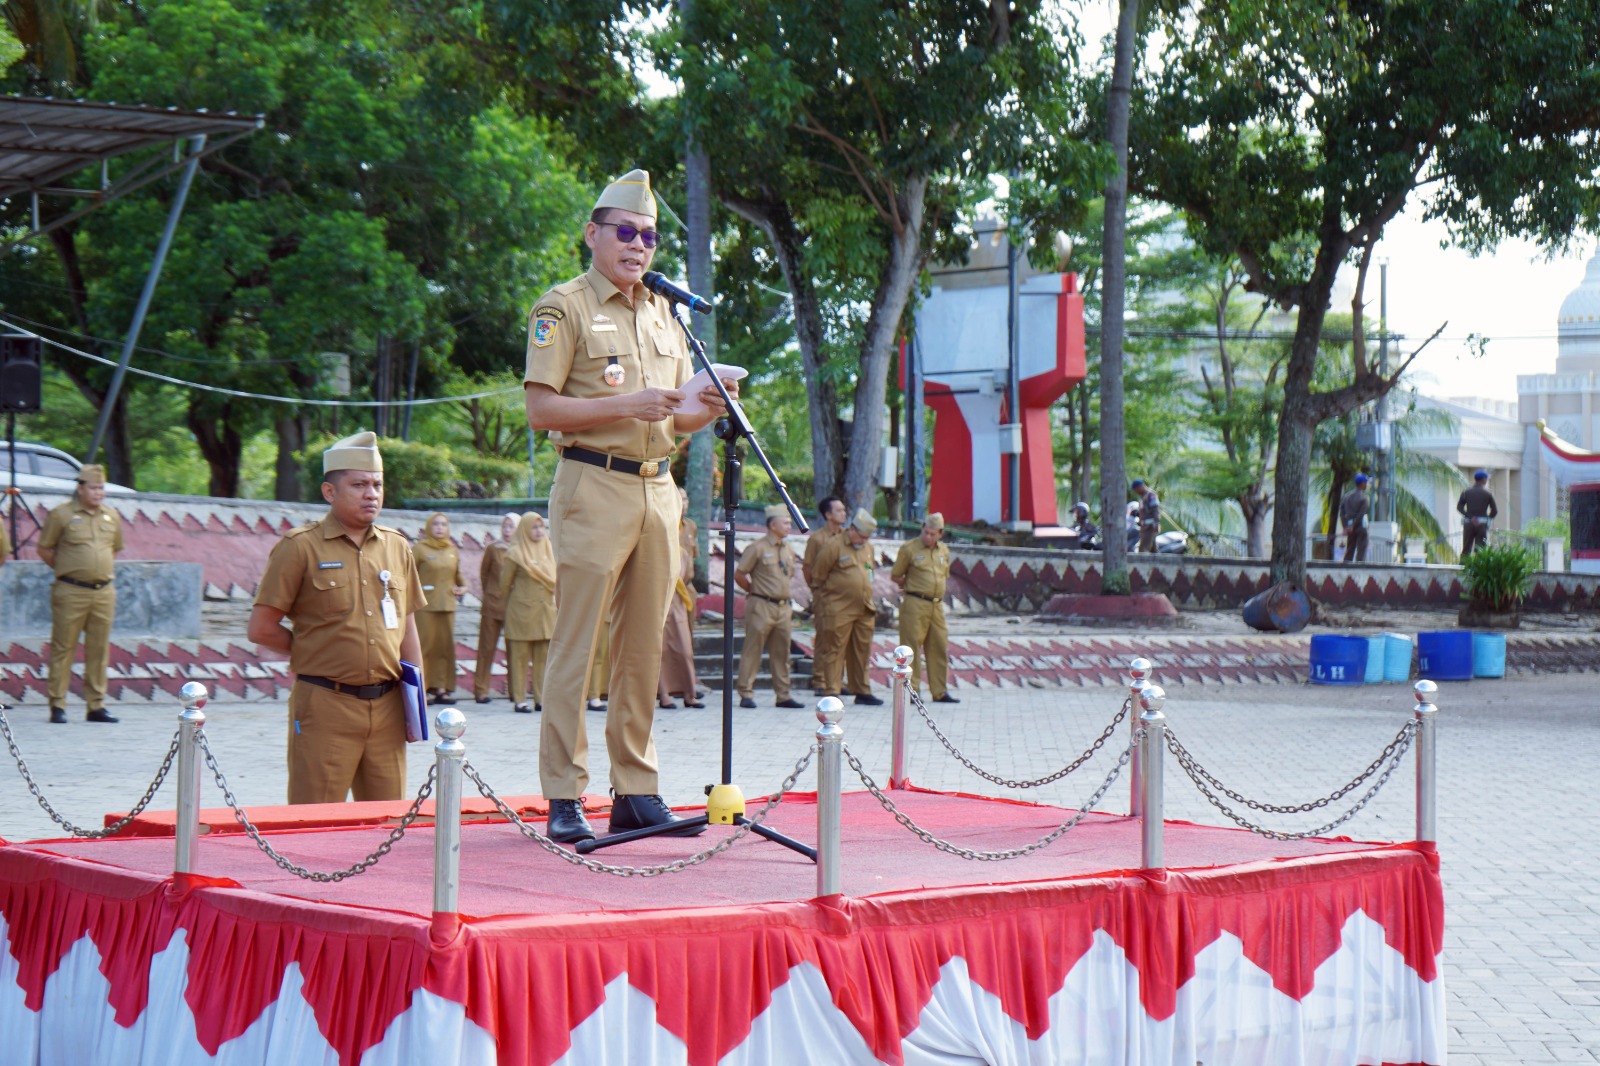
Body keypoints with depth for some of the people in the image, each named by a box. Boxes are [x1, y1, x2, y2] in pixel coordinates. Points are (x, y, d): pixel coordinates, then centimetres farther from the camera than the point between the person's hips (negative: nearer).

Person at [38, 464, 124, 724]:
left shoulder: (112, 516, 12)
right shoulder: (61, 515, -3)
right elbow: (44, 549, 2)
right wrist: (67, 570, 4)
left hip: (104, 592, 5)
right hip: (71, 592, -5)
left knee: (99, 650, 6)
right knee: (63, 648, -2)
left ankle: (96, 705, 12)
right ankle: (58, 705, 3)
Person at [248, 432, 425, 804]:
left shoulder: (397, 547, 13)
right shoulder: (300, 547, -3)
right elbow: (261, 629, -2)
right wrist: (313, 651, 6)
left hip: (387, 707, 5)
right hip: (325, 707, -5)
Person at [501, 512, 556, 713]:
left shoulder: (548, 551, 12)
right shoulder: (515, 553, -4)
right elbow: (505, 583, 2)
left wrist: (553, 600, 14)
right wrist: (509, 605, 12)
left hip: (545, 611, 5)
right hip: (522, 612, -5)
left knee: (543, 658, 4)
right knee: (520, 657, -3)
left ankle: (541, 699, 8)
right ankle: (519, 700, -1)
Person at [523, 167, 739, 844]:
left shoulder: (663, 313, 20)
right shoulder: (564, 308, 0)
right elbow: (541, 410, -9)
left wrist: (708, 407, 1)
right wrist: (626, 405, -17)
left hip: (658, 491, 7)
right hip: (593, 487, -6)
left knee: (644, 649, 7)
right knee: (576, 648, -7)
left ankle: (636, 791, 13)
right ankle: (564, 799, -4)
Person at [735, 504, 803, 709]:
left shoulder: (788, 550, 14)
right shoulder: (757, 548, -7)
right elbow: (738, 575, -7)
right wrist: (754, 591, 1)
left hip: (783, 607, 7)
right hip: (762, 606, -7)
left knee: (781, 653, 9)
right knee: (752, 651, -4)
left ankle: (783, 695, 13)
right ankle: (746, 694, -1)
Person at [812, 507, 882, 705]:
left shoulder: (868, 548, 14)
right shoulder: (833, 546, -8)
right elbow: (820, 574, -2)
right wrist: (832, 591, 8)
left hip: (864, 609, 7)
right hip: (840, 610, -6)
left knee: (862, 652, 11)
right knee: (836, 651, -5)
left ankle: (862, 691, 18)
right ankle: (831, 692, -1)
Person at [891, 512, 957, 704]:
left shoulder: (944, 550, 12)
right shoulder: (909, 548, -4)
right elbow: (895, 576, 2)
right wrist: (911, 585, 6)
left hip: (937, 605, 6)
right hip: (915, 604, -6)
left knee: (939, 648, 8)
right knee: (912, 647, -5)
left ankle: (940, 691, 14)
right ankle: (910, 690, -2)